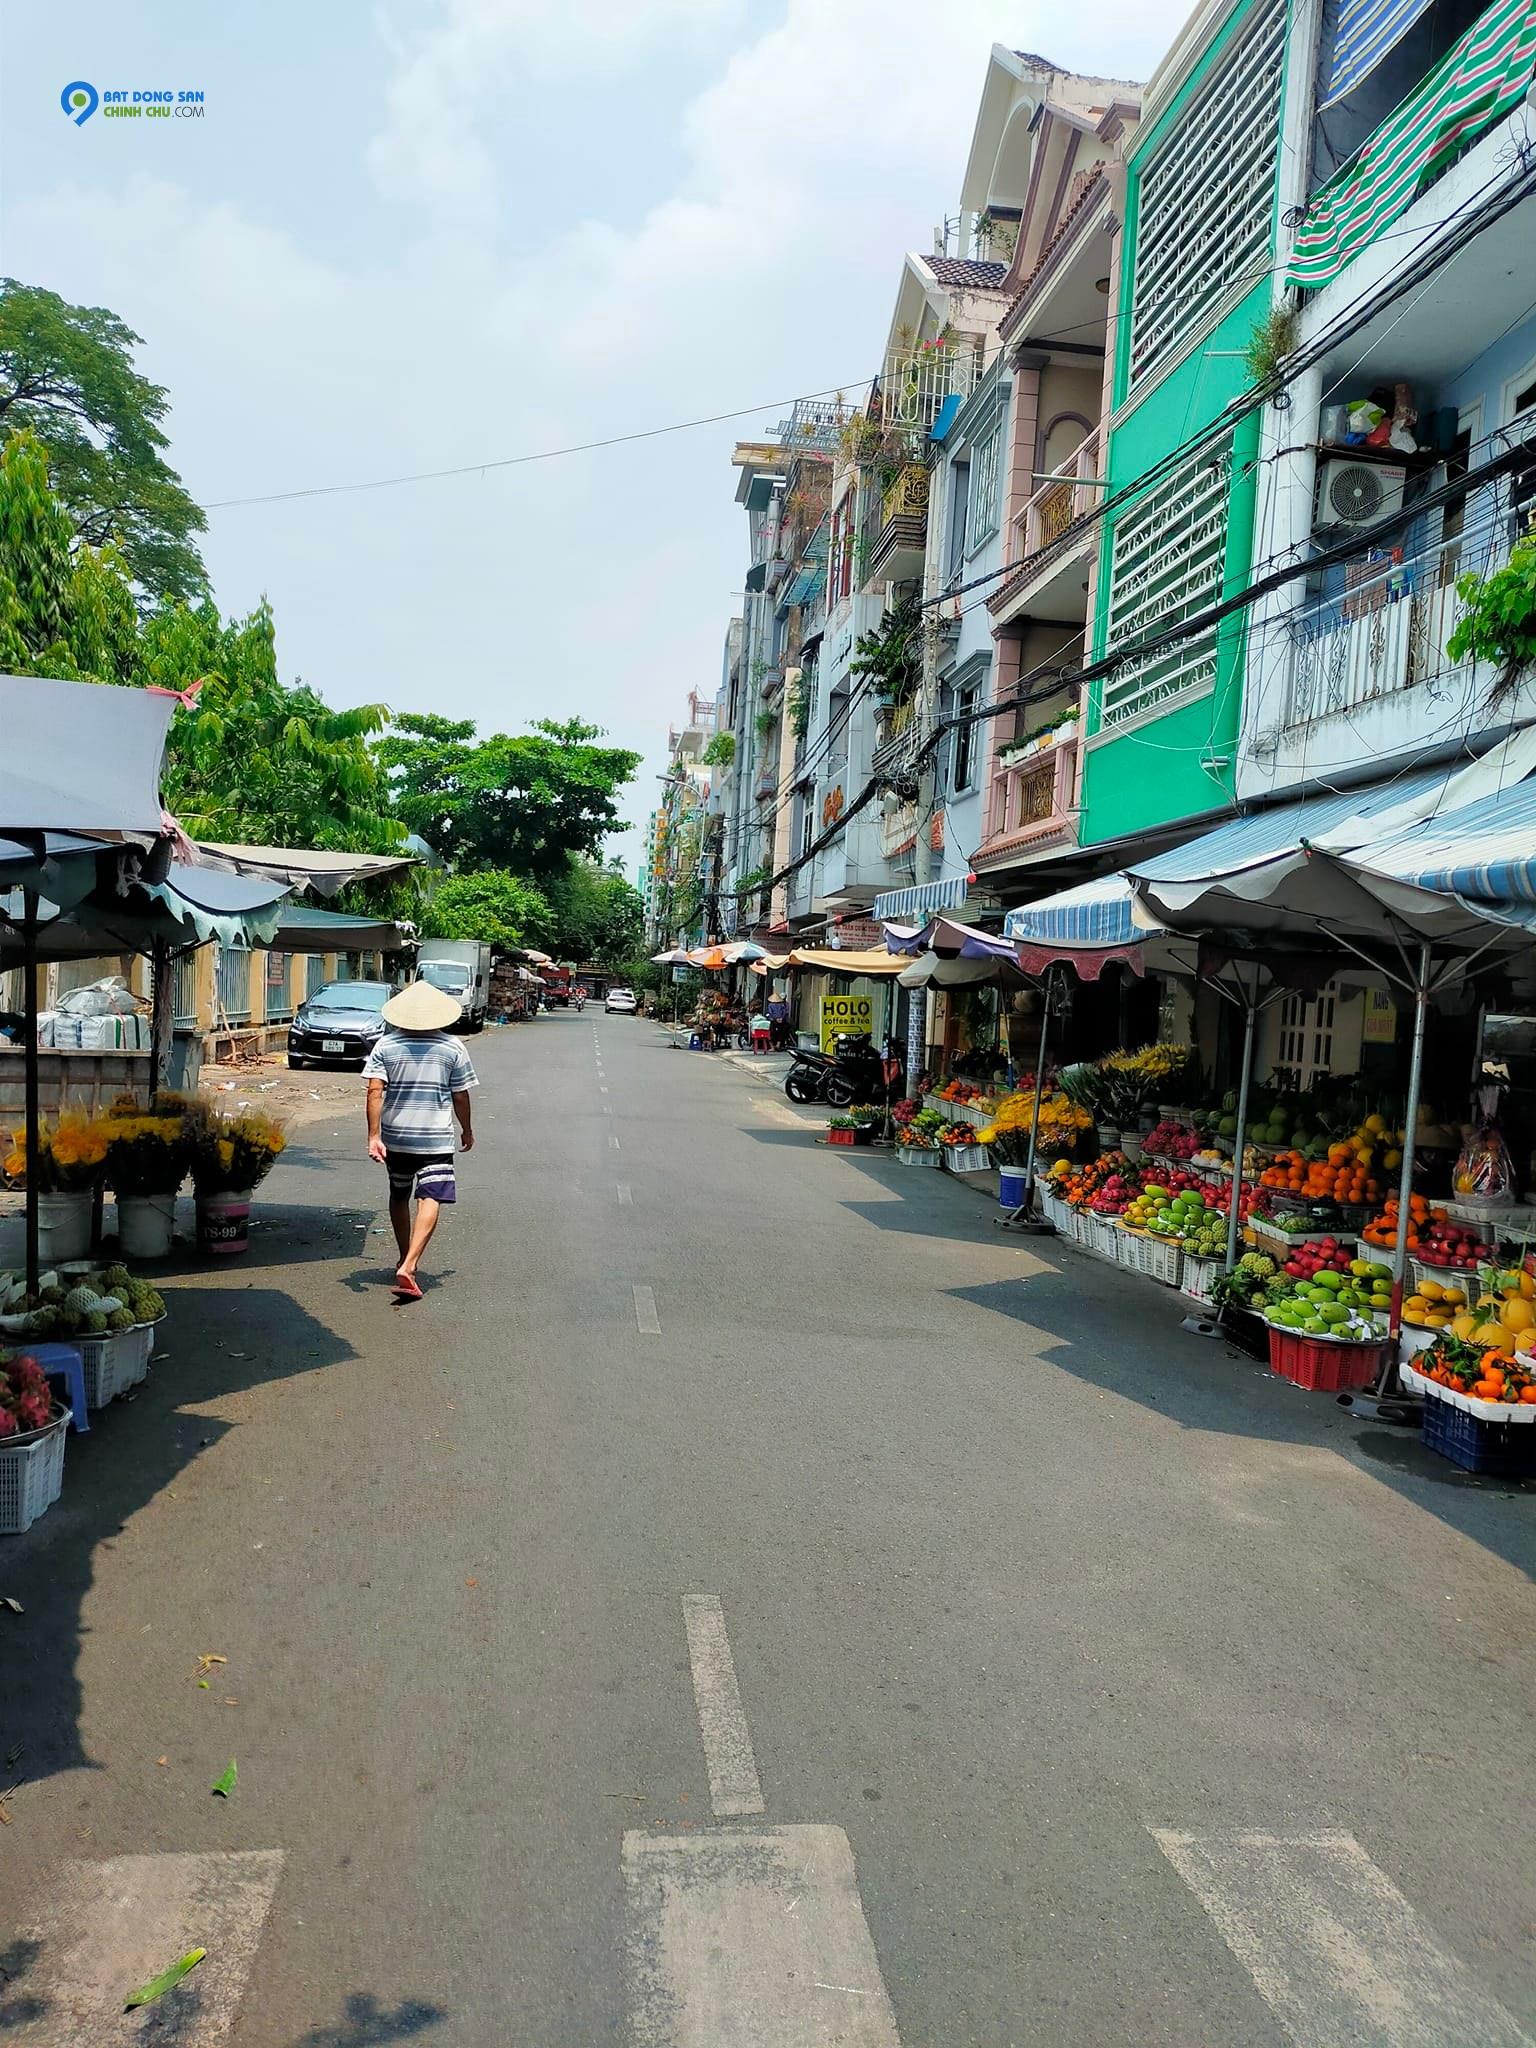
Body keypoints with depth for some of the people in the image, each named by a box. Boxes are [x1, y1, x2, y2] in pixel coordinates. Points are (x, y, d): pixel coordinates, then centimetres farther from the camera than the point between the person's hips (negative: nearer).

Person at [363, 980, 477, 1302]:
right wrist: (467, 1130, 16)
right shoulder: (452, 1048, -3)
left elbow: (375, 1091, -10)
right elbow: (460, 1096, 1)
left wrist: (373, 1136, -11)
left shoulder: (385, 1045, -1)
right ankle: (408, 1267, -23)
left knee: (398, 1197, 21)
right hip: (436, 1138, -3)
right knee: (430, 1201, -7)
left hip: (395, 1136, 3)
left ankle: (405, 1260, 35)